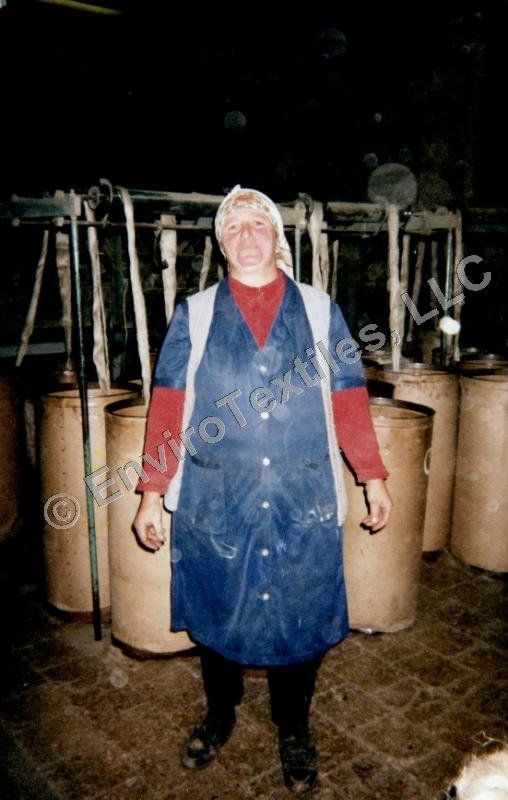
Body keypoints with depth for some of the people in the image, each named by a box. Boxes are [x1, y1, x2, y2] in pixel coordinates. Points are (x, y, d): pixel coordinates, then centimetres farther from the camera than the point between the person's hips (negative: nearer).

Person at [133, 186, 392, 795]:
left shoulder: (319, 310, 5)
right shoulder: (193, 315, 4)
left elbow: (348, 401, 5)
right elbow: (167, 407, -1)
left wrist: (373, 476, 4)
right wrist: (152, 493, -4)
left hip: (302, 507, 0)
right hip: (214, 505, 1)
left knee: (300, 621, 12)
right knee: (216, 616, 16)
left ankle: (293, 733, 38)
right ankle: (219, 716, 44)